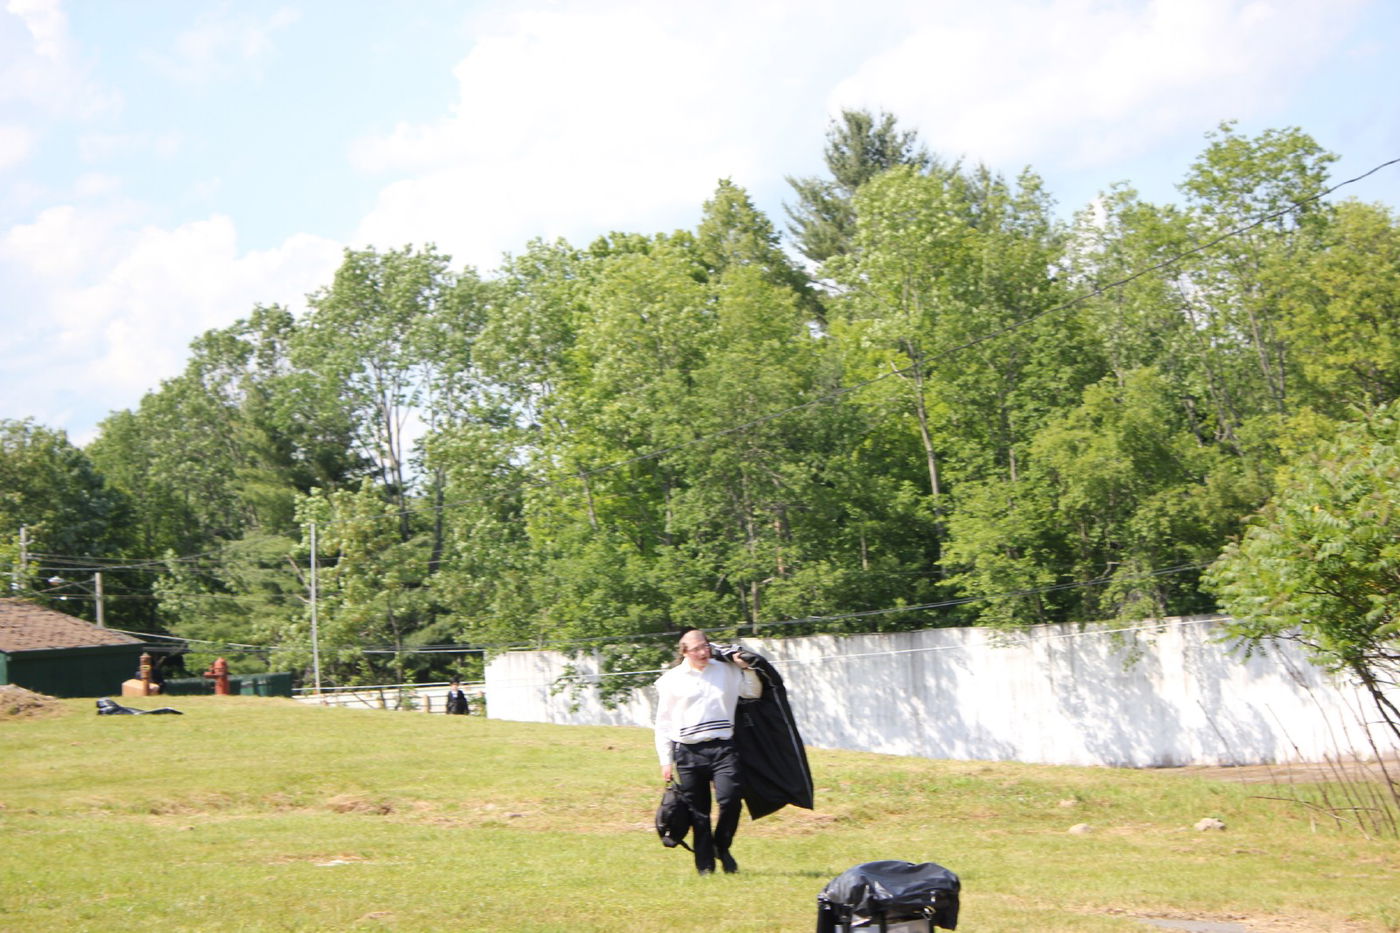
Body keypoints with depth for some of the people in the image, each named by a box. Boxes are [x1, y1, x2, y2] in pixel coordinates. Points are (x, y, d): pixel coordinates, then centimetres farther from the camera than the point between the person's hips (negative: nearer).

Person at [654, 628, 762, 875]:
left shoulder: (726, 671, 12)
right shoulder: (672, 680, 7)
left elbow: (754, 693, 24)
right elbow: (663, 724, 10)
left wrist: (747, 669, 7)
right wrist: (666, 761, 6)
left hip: (723, 748, 1)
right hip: (688, 753, 0)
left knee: (730, 799, -17)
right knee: (698, 813, 1)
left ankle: (722, 847, 9)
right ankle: (705, 866, 13)